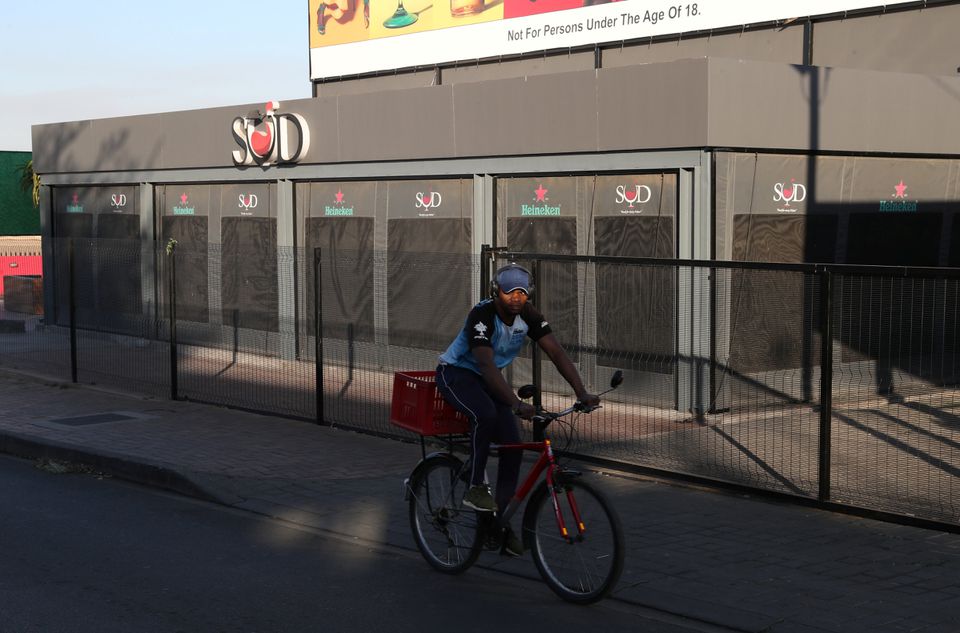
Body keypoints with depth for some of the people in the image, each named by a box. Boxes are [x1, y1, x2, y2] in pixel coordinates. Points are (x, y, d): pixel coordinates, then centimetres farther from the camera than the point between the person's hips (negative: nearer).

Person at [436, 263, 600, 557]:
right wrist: (516, 404, -53)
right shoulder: (482, 315, -30)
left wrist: (582, 393, -28)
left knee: (513, 447, -6)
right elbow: (487, 365, -41)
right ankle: (475, 488, -22)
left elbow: (557, 352, -16)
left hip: (486, 378, 6)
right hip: (456, 373, -6)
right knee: (485, 414, -37)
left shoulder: (528, 315, -13)